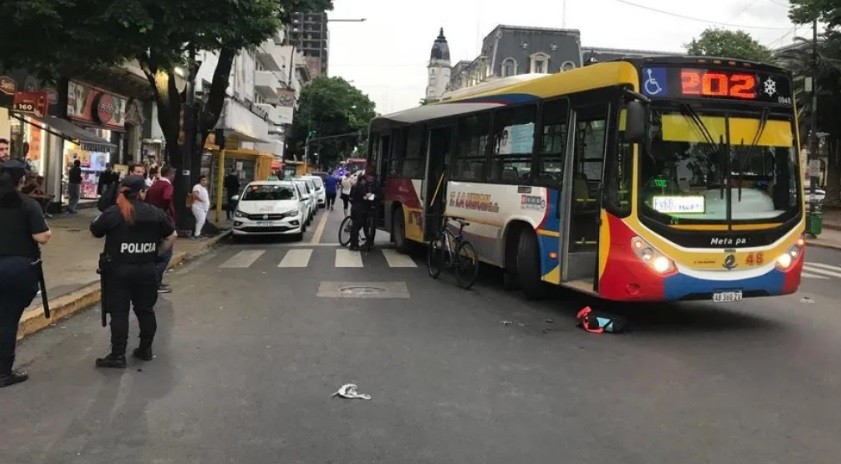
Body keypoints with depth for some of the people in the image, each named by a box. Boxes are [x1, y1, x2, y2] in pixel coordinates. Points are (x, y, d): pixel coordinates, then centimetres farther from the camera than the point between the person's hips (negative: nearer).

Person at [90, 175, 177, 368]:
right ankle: (145, 350, 23)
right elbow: (172, 235, 8)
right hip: (146, 270, 3)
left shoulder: (112, 213, -9)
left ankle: (118, 356, 3)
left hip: (118, 270, -3)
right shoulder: (156, 214, -1)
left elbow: (94, 232, 4)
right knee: (145, 310, 14)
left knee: (119, 312, 1)